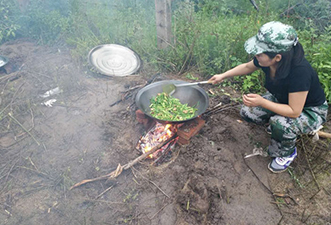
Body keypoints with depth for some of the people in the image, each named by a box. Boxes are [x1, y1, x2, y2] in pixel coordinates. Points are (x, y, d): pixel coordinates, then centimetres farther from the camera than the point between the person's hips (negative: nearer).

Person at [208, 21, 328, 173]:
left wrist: (262, 102, -39)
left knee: (281, 124, -36)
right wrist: (223, 76, 3)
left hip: (311, 111, -6)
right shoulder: (266, 61, -21)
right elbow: (247, 67, 4)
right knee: (247, 112, -10)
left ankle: (287, 154, -2)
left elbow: (294, 112, -34)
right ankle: (276, 124, 16)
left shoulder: (300, 72, -41)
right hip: (282, 99, 6)